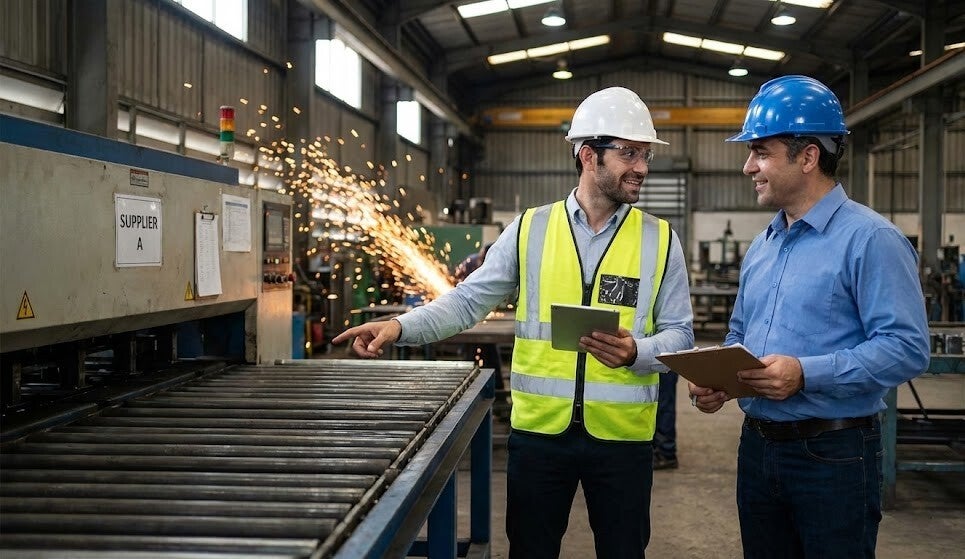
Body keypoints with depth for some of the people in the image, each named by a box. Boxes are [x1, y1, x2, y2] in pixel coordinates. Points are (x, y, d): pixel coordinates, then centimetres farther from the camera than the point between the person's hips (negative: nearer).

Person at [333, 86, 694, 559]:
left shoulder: (660, 240, 1)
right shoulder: (529, 230, 0)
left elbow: (679, 334, 1)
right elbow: (467, 301, 0)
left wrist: (635, 352, -19)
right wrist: (401, 326, -14)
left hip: (622, 435, 1)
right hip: (538, 430, 0)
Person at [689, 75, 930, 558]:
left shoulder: (869, 239, -13)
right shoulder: (762, 246, 13)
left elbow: (906, 347, -20)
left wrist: (806, 374, -27)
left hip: (833, 454, -7)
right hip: (758, 446, 7)